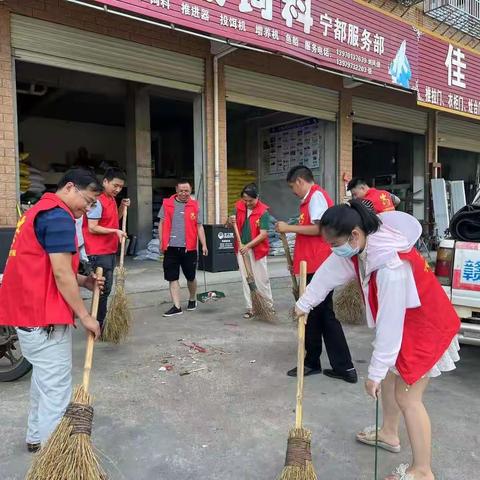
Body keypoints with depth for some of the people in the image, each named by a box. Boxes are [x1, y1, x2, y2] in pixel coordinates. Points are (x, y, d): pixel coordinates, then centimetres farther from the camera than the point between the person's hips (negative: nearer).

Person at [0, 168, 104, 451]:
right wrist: (85, 316, -12)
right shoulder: (59, 216, -16)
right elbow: (61, 274, -21)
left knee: (44, 379, 22)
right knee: (57, 390, -1)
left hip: (27, 311, 10)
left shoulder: (41, 210, 16)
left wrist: (84, 281, 7)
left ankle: (37, 438, 35)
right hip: (45, 319, -10)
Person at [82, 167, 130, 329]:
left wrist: (122, 207, 9)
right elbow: (92, 228, -20)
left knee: (106, 288, 15)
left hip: (110, 251, 9)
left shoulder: (112, 199, 12)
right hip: (99, 253, -9)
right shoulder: (97, 200, -16)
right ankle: (98, 327, 6)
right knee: (103, 289, -5)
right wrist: (115, 231, -22)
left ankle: (100, 323, 25)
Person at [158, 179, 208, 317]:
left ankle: (192, 300, 35)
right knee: (172, 278, 2)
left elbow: (199, 227, 3)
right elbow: (162, 224, 7)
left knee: (191, 277, 11)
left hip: (189, 248, 0)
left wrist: (204, 244, -6)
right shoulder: (167, 204, 4)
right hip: (171, 248, 1)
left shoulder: (195, 206, 4)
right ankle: (177, 307, 9)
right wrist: (161, 242, 0)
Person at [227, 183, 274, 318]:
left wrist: (248, 246, -26)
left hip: (257, 249, -5)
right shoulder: (239, 206, 0)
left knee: (261, 279, 2)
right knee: (246, 279, 8)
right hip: (241, 248, 5)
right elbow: (232, 225, 12)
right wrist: (230, 221, -12)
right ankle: (250, 308, 17)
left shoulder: (263, 211, -15)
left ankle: (269, 306, 19)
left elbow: (263, 234, -20)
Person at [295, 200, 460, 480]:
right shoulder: (358, 244, -14)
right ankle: (389, 434, 41)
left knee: (407, 397, -5)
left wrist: (375, 373, -22)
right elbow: (329, 272, 1)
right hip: (400, 321, 9)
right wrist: (304, 304, 12)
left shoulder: (391, 266, -38)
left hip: (427, 325, -9)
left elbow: (389, 324, -32)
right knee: (390, 373, 21)